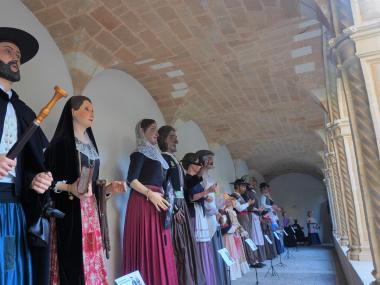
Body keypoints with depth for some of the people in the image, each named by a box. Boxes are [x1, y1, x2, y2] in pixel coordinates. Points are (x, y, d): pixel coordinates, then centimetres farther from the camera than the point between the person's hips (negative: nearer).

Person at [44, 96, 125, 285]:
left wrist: (109, 188, 3)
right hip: (68, 210, -6)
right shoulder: (61, 141, -4)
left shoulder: (91, 144, 17)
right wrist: (69, 188, -24)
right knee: (72, 261, -6)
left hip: (90, 210, 7)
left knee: (90, 258, 7)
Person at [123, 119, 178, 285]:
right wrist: (150, 194, -20)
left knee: (159, 249, 6)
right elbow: (132, 180, -12)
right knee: (147, 247, -9)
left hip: (157, 203, 8)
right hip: (144, 202, -8)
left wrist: (163, 198, 13)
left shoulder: (155, 154, 23)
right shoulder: (140, 153, -1)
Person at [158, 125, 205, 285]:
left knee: (185, 244, 10)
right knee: (177, 245, -8)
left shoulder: (175, 160, 20)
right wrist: (174, 208, -19)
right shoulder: (162, 158, -7)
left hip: (181, 204, 9)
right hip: (172, 205, -9)